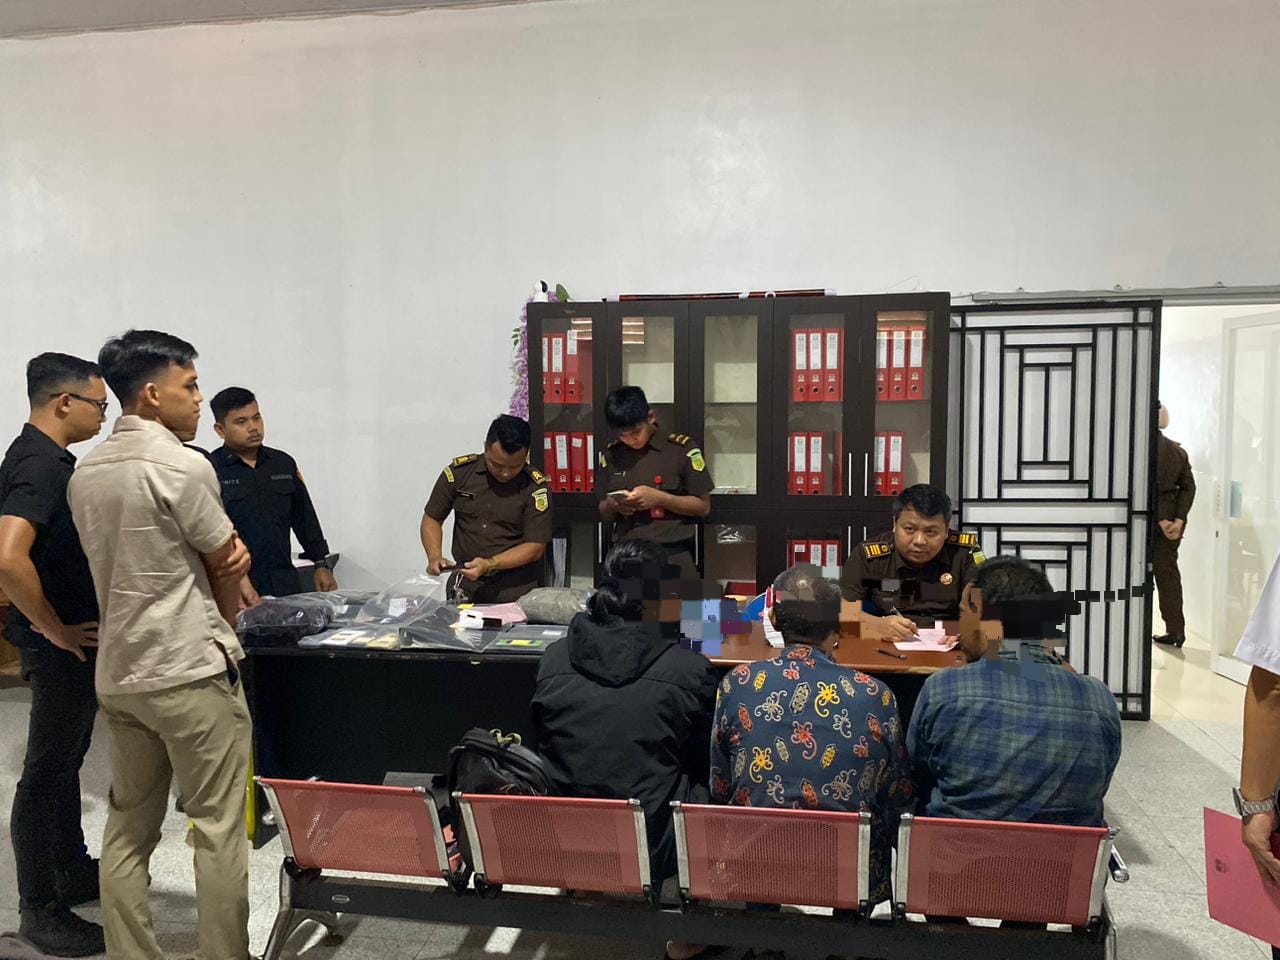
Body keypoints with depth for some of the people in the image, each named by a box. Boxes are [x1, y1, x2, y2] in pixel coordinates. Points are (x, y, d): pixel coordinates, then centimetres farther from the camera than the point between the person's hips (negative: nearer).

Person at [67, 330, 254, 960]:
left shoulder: (85, 472, 10)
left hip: (117, 672, 8)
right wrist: (223, 618, 14)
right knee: (218, 828, 2)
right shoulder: (182, 465, -14)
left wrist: (222, 552, -1)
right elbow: (229, 566, -5)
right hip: (190, 671, -8)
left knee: (128, 829, 14)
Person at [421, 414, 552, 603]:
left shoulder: (536, 487, -6)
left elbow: (535, 547, -5)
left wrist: (489, 564, -17)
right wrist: (435, 556, -6)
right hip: (466, 590, 1)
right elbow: (432, 519, 11)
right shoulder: (459, 471, 1)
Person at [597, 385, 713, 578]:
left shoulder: (681, 448, -4)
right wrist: (613, 505, -7)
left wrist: (659, 498, -15)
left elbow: (703, 507, -2)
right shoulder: (611, 454, 8)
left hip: (672, 555, -3)